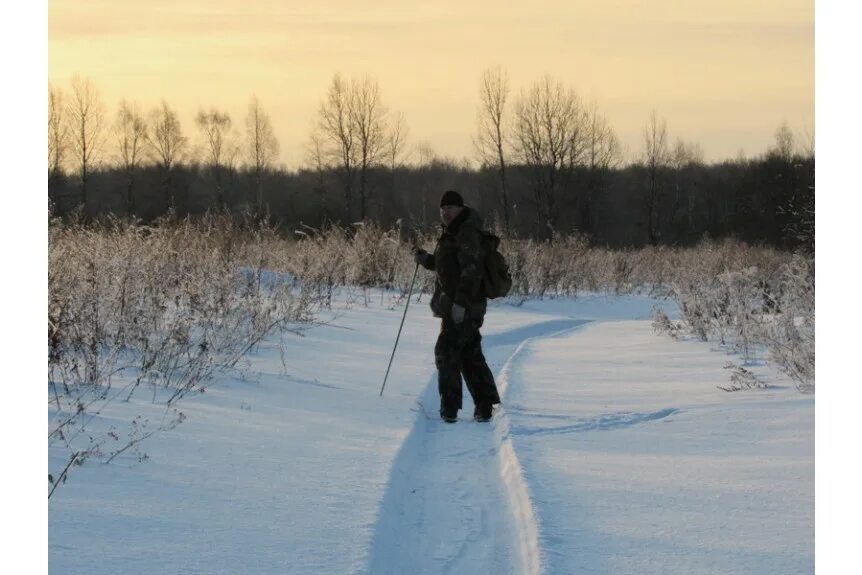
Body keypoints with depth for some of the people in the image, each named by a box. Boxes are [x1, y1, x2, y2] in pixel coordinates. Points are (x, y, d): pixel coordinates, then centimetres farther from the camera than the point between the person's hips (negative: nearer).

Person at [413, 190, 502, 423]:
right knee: (470, 355, 14)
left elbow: (472, 270, -24)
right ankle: (484, 406, 20)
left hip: (463, 307, -11)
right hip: (455, 305, 11)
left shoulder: (467, 234, -15)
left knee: (447, 351, -12)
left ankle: (449, 407, -10)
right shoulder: (451, 234, 18)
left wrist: (460, 302, -29)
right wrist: (425, 259, 12)